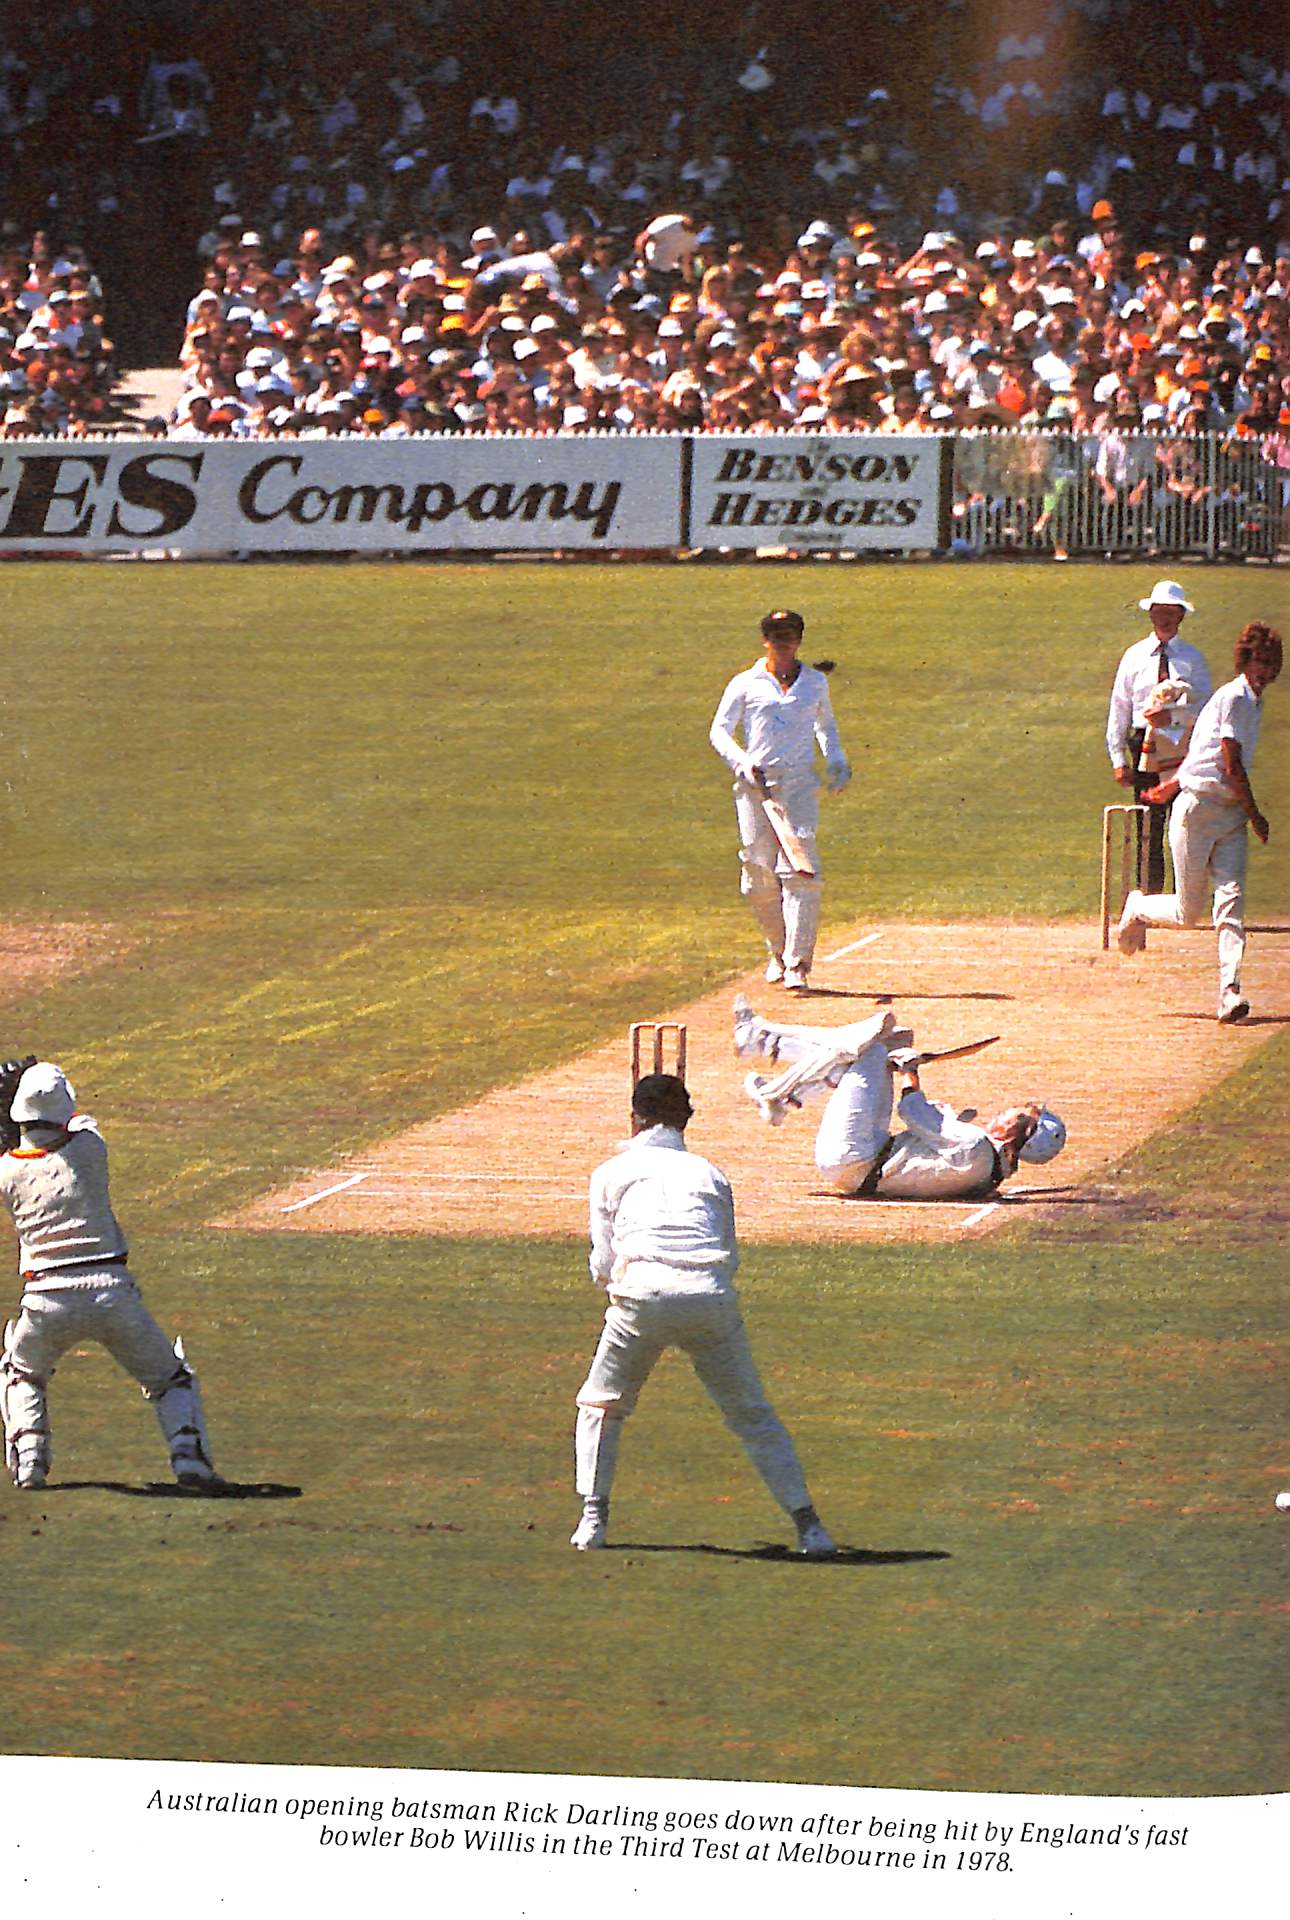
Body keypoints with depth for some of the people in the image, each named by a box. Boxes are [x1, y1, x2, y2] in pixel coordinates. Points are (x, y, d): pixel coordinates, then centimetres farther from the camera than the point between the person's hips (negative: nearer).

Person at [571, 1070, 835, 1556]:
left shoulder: (613, 1172, 19)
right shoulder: (710, 1173, 25)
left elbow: (602, 1266, 19)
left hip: (642, 1296, -2)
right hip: (713, 1297, 2)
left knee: (600, 1406, 19)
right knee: (753, 1415, 13)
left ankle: (593, 1517, 6)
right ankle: (807, 1523, 5)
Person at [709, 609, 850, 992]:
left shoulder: (815, 683, 14)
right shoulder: (745, 684, 6)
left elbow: (825, 725, 30)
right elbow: (719, 731, 4)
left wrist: (835, 760, 14)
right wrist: (742, 763, -12)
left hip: (799, 784, 0)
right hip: (755, 787, 0)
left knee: (799, 871, -14)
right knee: (758, 877, 1)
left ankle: (797, 963, -16)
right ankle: (779, 950, 24)